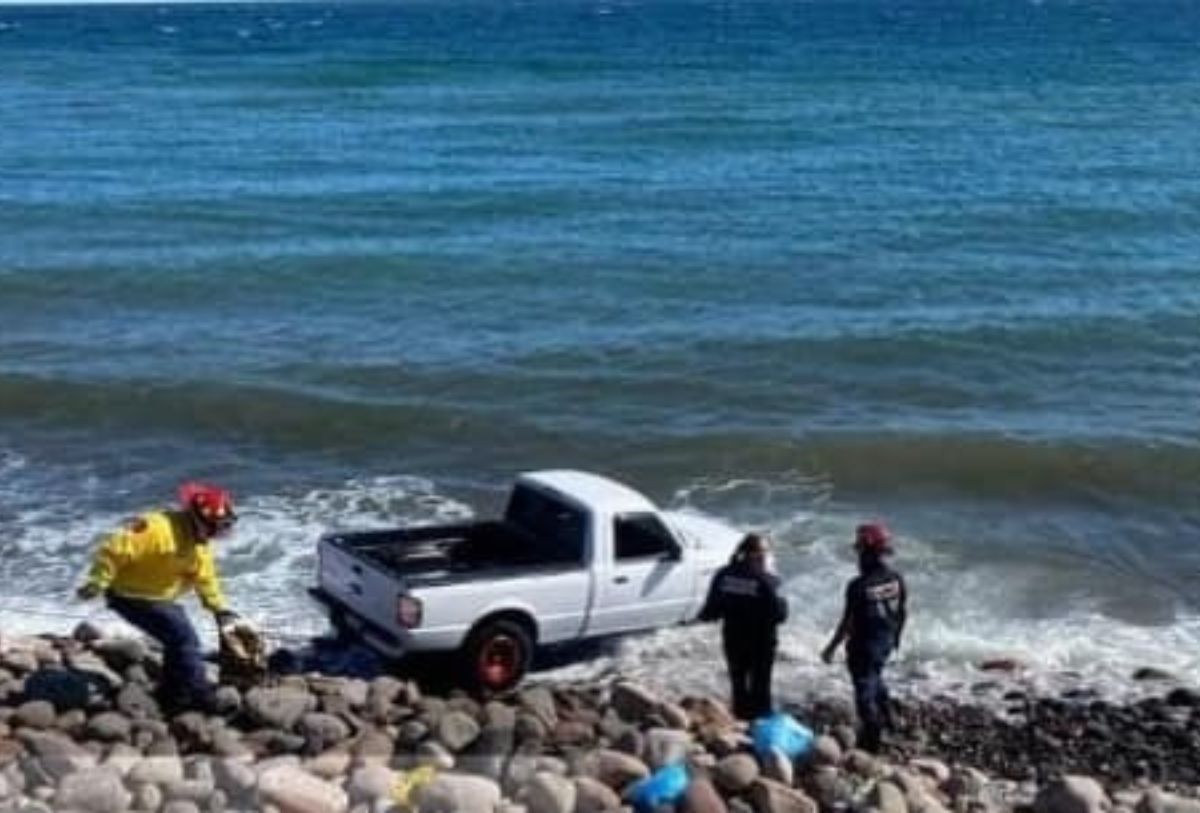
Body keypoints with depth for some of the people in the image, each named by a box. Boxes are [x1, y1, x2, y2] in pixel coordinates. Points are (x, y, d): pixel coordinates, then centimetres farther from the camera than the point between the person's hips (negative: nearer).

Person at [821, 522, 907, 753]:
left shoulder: (858, 586, -25)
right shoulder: (896, 580, -7)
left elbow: (848, 623, -20)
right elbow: (903, 613, 4)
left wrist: (831, 648, -8)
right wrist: (896, 636, 22)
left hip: (864, 645, -6)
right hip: (886, 641, 6)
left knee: (865, 690, 8)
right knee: (876, 676, 32)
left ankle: (871, 740, 14)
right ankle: (885, 716, 45)